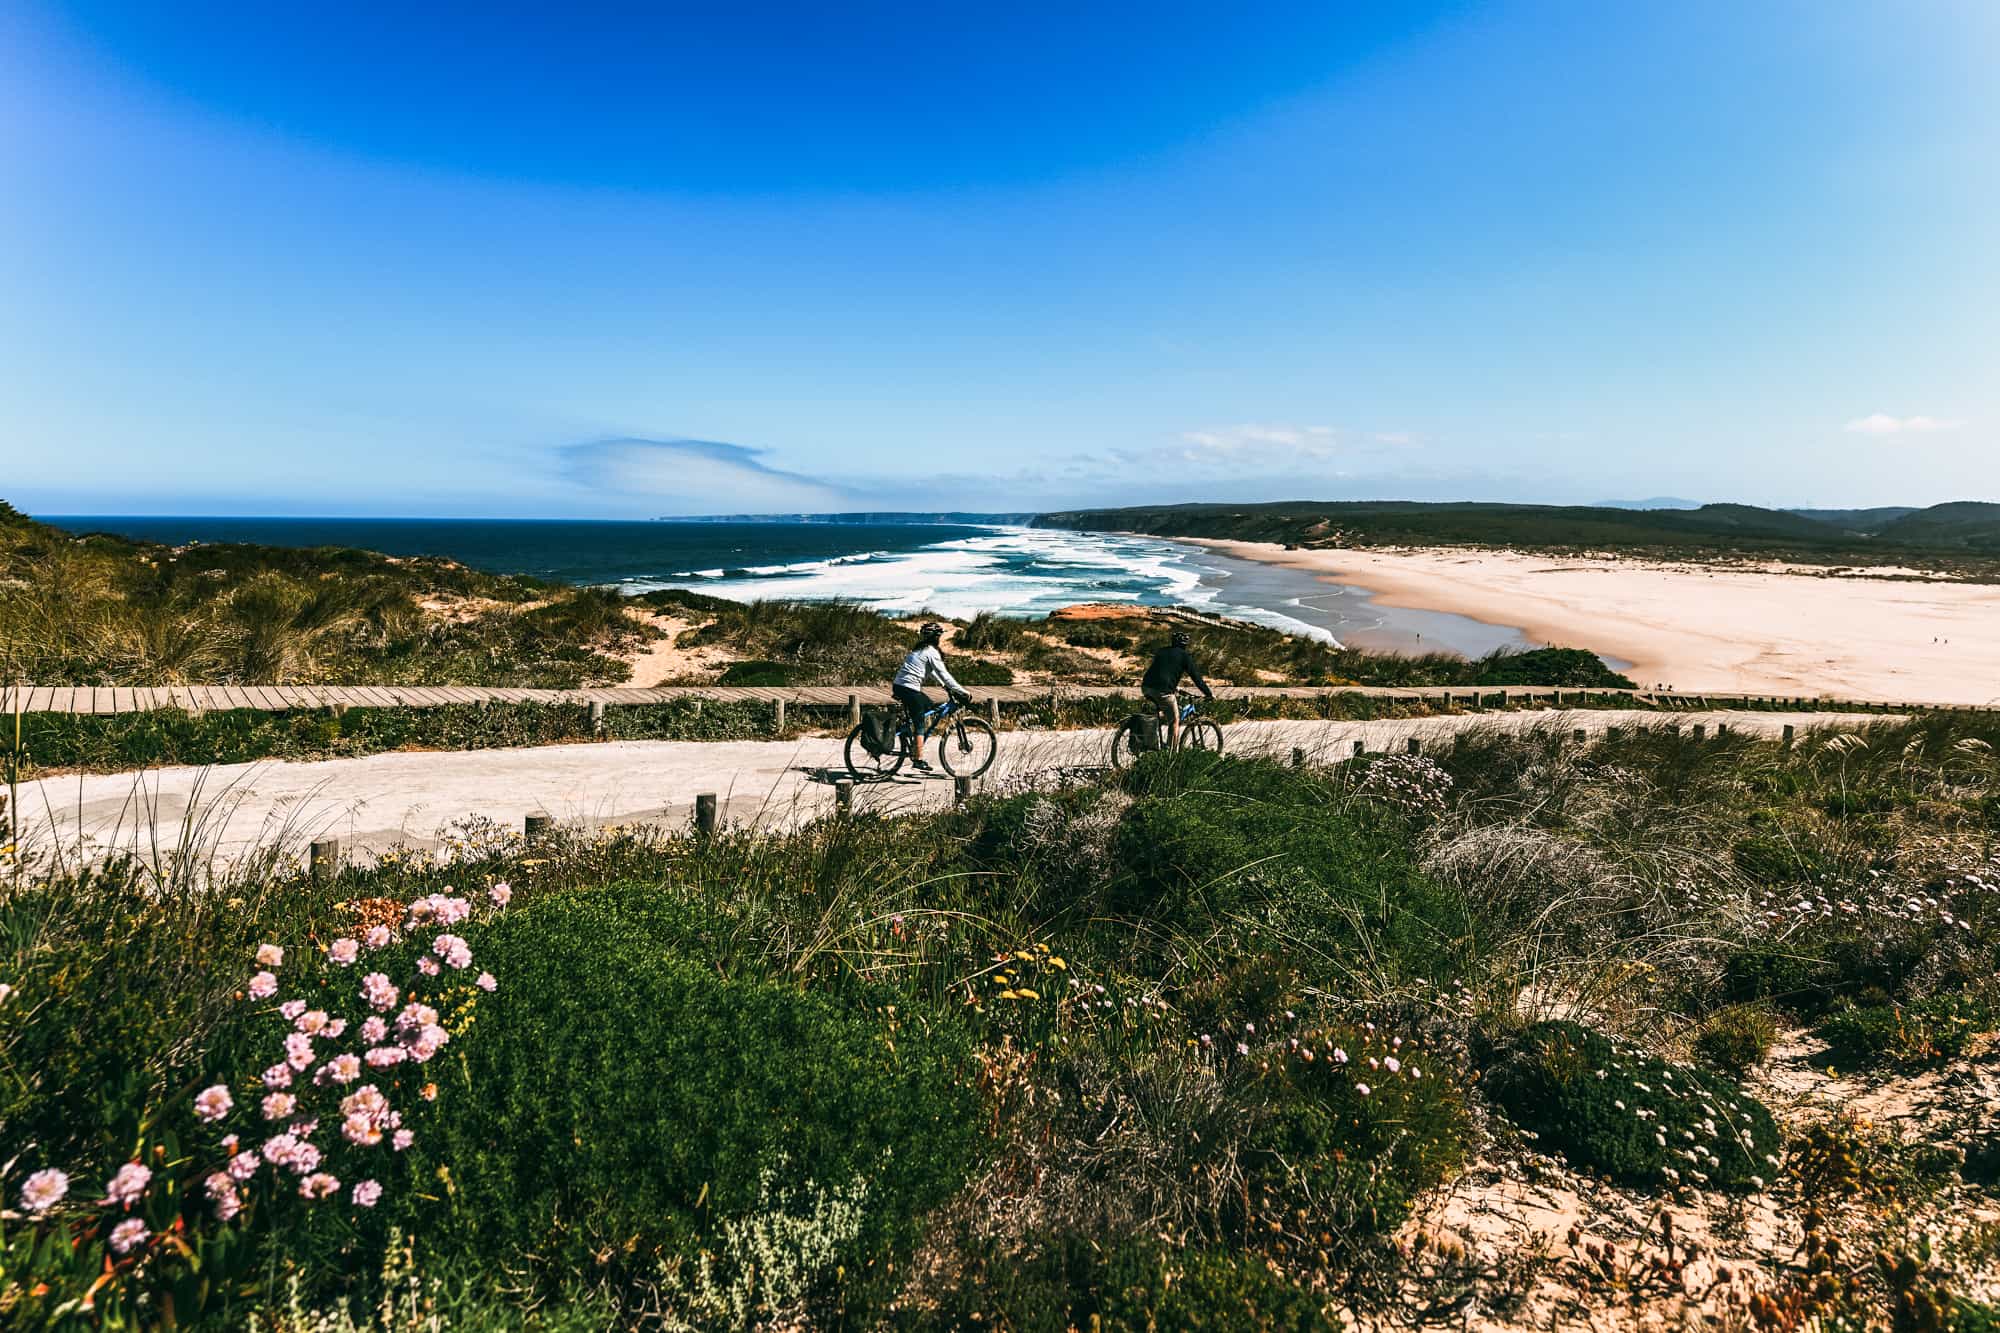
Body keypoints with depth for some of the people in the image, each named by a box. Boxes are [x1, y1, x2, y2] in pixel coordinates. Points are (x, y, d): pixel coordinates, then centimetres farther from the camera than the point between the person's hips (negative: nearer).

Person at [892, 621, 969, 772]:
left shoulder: (920, 650, 19)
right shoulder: (931, 652, -9)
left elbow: (932, 672, 27)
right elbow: (944, 675, -12)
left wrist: (946, 687, 24)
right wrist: (963, 692, -8)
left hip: (899, 685, 9)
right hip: (909, 689, -9)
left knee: (930, 706, 22)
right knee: (919, 725, -1)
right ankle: (918, 760, 2)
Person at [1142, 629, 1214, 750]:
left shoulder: (1162, 651, 23)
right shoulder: (1185, 655, 6)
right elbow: (1196, 677, 5)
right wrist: (1210, 694, 15)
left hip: (1146, 687, 6)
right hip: (1162, 690, -6)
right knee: (1174, 721, 9)